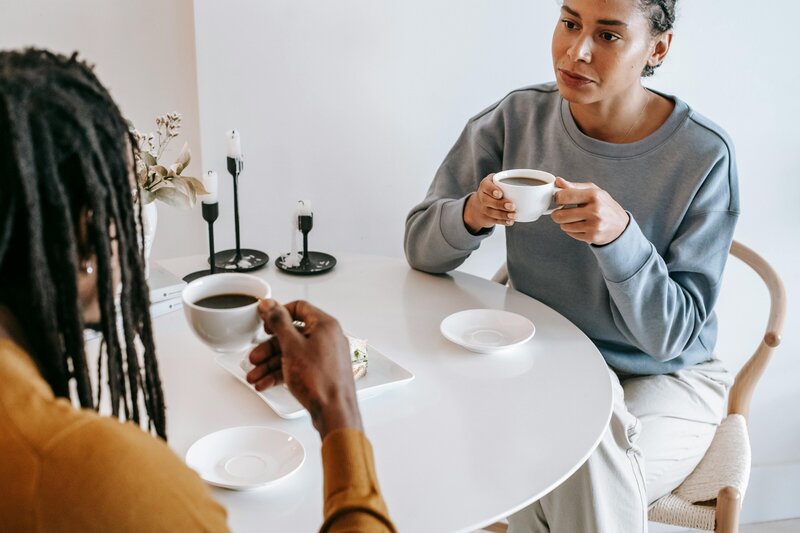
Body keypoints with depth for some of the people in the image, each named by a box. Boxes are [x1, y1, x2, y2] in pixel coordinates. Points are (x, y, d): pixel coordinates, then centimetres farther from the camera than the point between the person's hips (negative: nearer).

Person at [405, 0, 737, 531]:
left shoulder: (704, 154, -17)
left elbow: (671, 334, -17)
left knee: (589, 461, -31)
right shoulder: (516, 119, -9)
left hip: (665, 377, -1)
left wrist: (619, 234, -35)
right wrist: (471, 214, -29)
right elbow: (420, 246, -6)